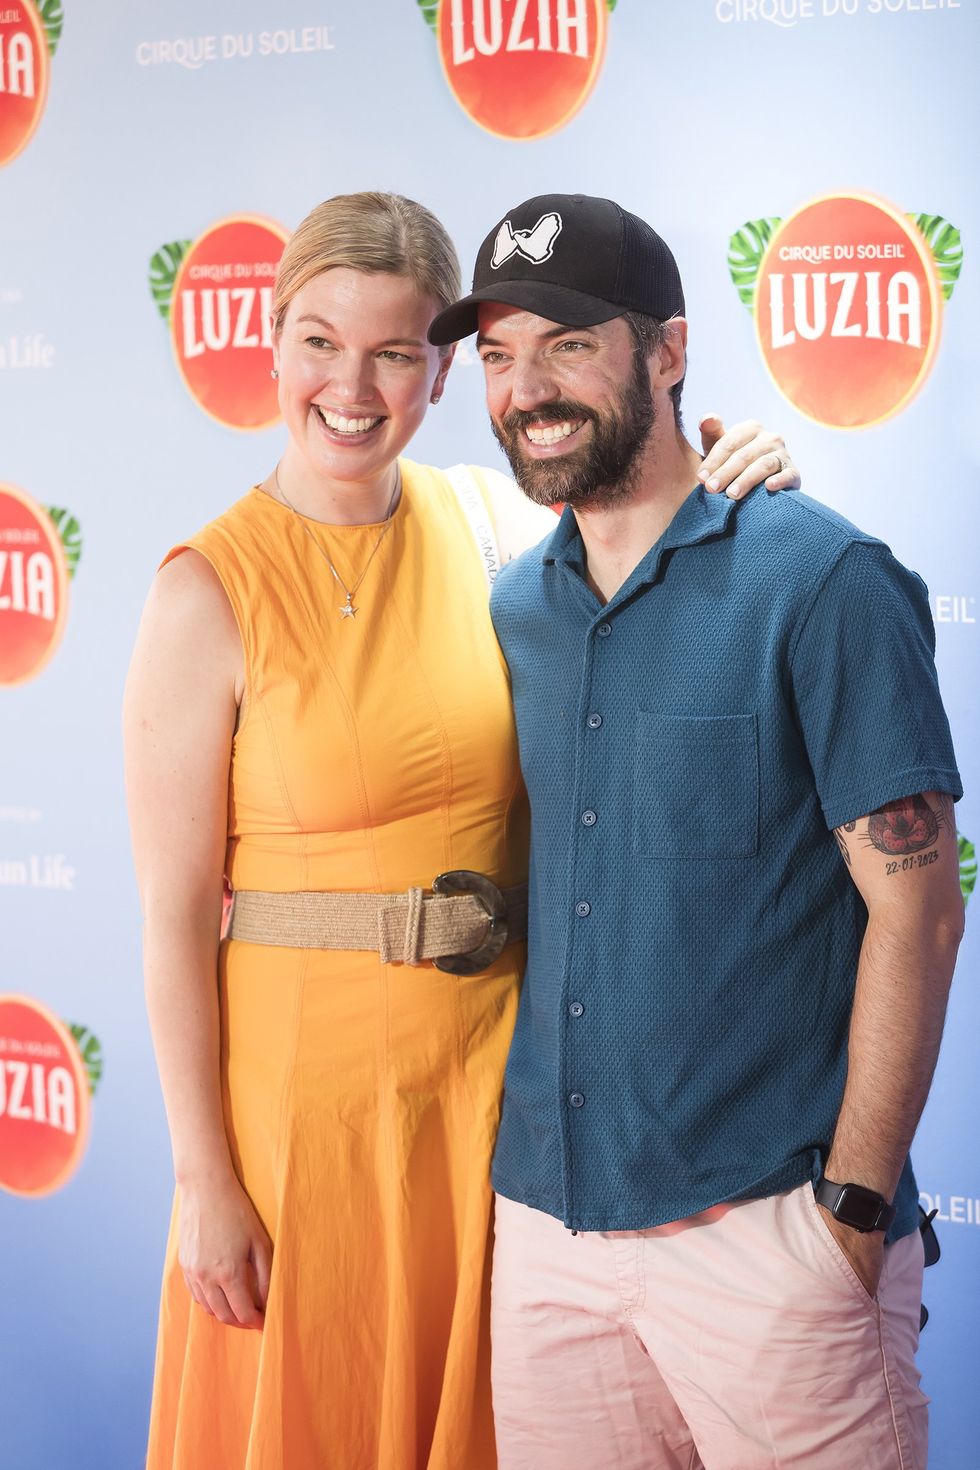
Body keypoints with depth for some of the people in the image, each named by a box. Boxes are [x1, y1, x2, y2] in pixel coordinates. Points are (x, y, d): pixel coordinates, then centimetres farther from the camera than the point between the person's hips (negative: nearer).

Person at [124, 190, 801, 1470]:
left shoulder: (489, 524, 0)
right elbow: (172, 915, -11)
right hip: (311, 1080, -4)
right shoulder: (212, 592, -12)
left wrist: (732, 486, -10)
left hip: (500, 1065, 4)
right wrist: (204, 1179, -11)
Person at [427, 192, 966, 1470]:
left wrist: (855, 1205, -12)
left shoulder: (820, 581, -8)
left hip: (763, 1224, -5)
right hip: (544, 1221, 5)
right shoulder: (512, 608, 9)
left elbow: (915, 910, -9)